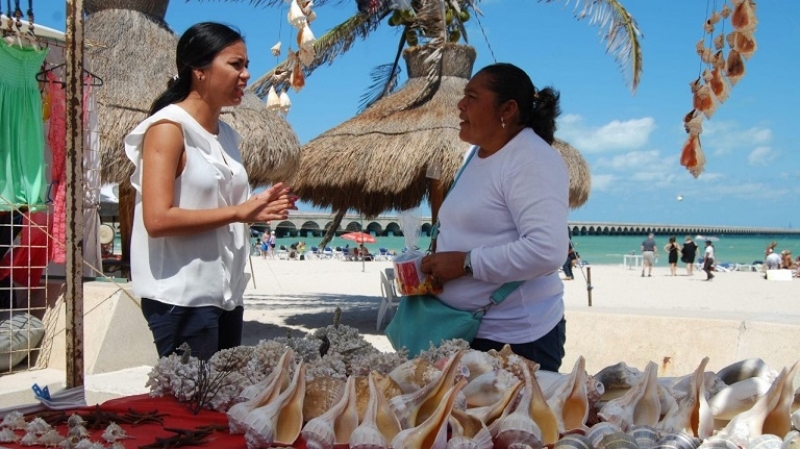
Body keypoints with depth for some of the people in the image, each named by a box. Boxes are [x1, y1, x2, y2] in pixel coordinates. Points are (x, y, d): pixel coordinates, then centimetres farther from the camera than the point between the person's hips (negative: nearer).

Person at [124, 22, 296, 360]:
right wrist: (237, 212, -19)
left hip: (226, 293, 8)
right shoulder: (168, 128, -10)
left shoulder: (227, 135, 13)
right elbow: (157, 219, -19)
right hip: (180, 297, -8)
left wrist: (257, 210, 3)